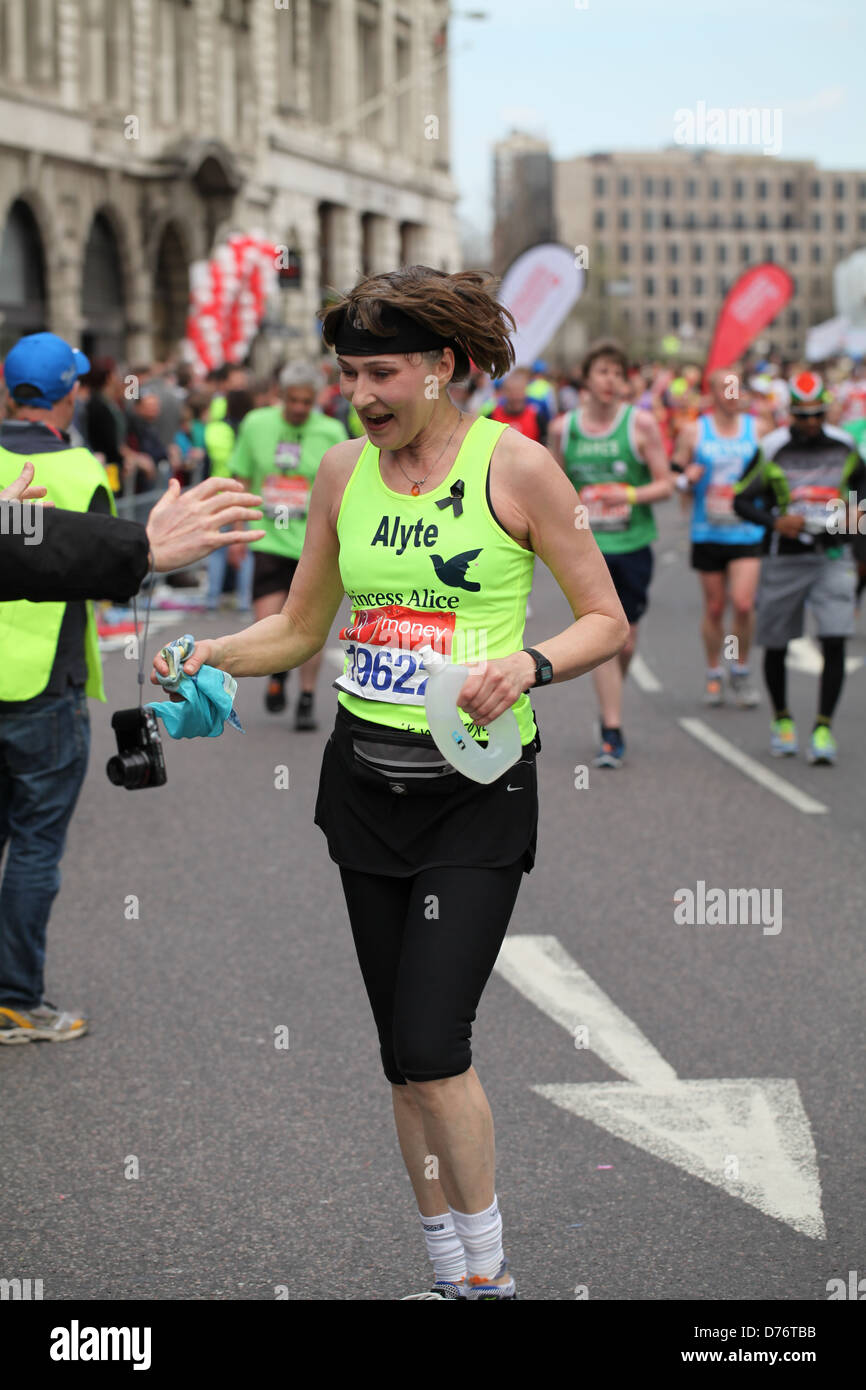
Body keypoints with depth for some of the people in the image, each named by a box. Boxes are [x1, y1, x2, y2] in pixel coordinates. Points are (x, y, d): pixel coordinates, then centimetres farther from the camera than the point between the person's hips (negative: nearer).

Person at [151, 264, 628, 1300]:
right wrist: (209, 655, -3)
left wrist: (526, 664, -21)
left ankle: (490, 1275, 5)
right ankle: (451, 1275, 21)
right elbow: (298, 630, 15)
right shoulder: (343, 473, 6)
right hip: (367, 777, 5)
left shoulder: (514, 465, -7)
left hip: (476, 786, -5)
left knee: (431, 1044, -13)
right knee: (403, 1054, 8)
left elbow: (608, 621, -3)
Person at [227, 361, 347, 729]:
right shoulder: (256, 424, 2)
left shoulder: (330, 432, -3)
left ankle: (307, 701, 15)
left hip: (315, 545, -1)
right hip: (270, 541, 1)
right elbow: (242, 481, 11)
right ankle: (277, 673, 25)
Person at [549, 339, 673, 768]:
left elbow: (666, 483, -2)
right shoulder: (563, 428, 4)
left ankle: (609, 709, 35)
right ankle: (612, 733, -5)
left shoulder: (641, 423, -2)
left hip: (633, 543, 0)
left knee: (626, 641, 8)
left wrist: (631, 495, -19)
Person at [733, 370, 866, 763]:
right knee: (776, 646, 8)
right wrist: (775, 522, -19)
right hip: (783, 558, -1)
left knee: (834, 641, -12)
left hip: (832, 557, 1)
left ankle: (823, 728, -6)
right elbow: (741, 499, -2)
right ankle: (782, 719, 31)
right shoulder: (772, 449, -6)